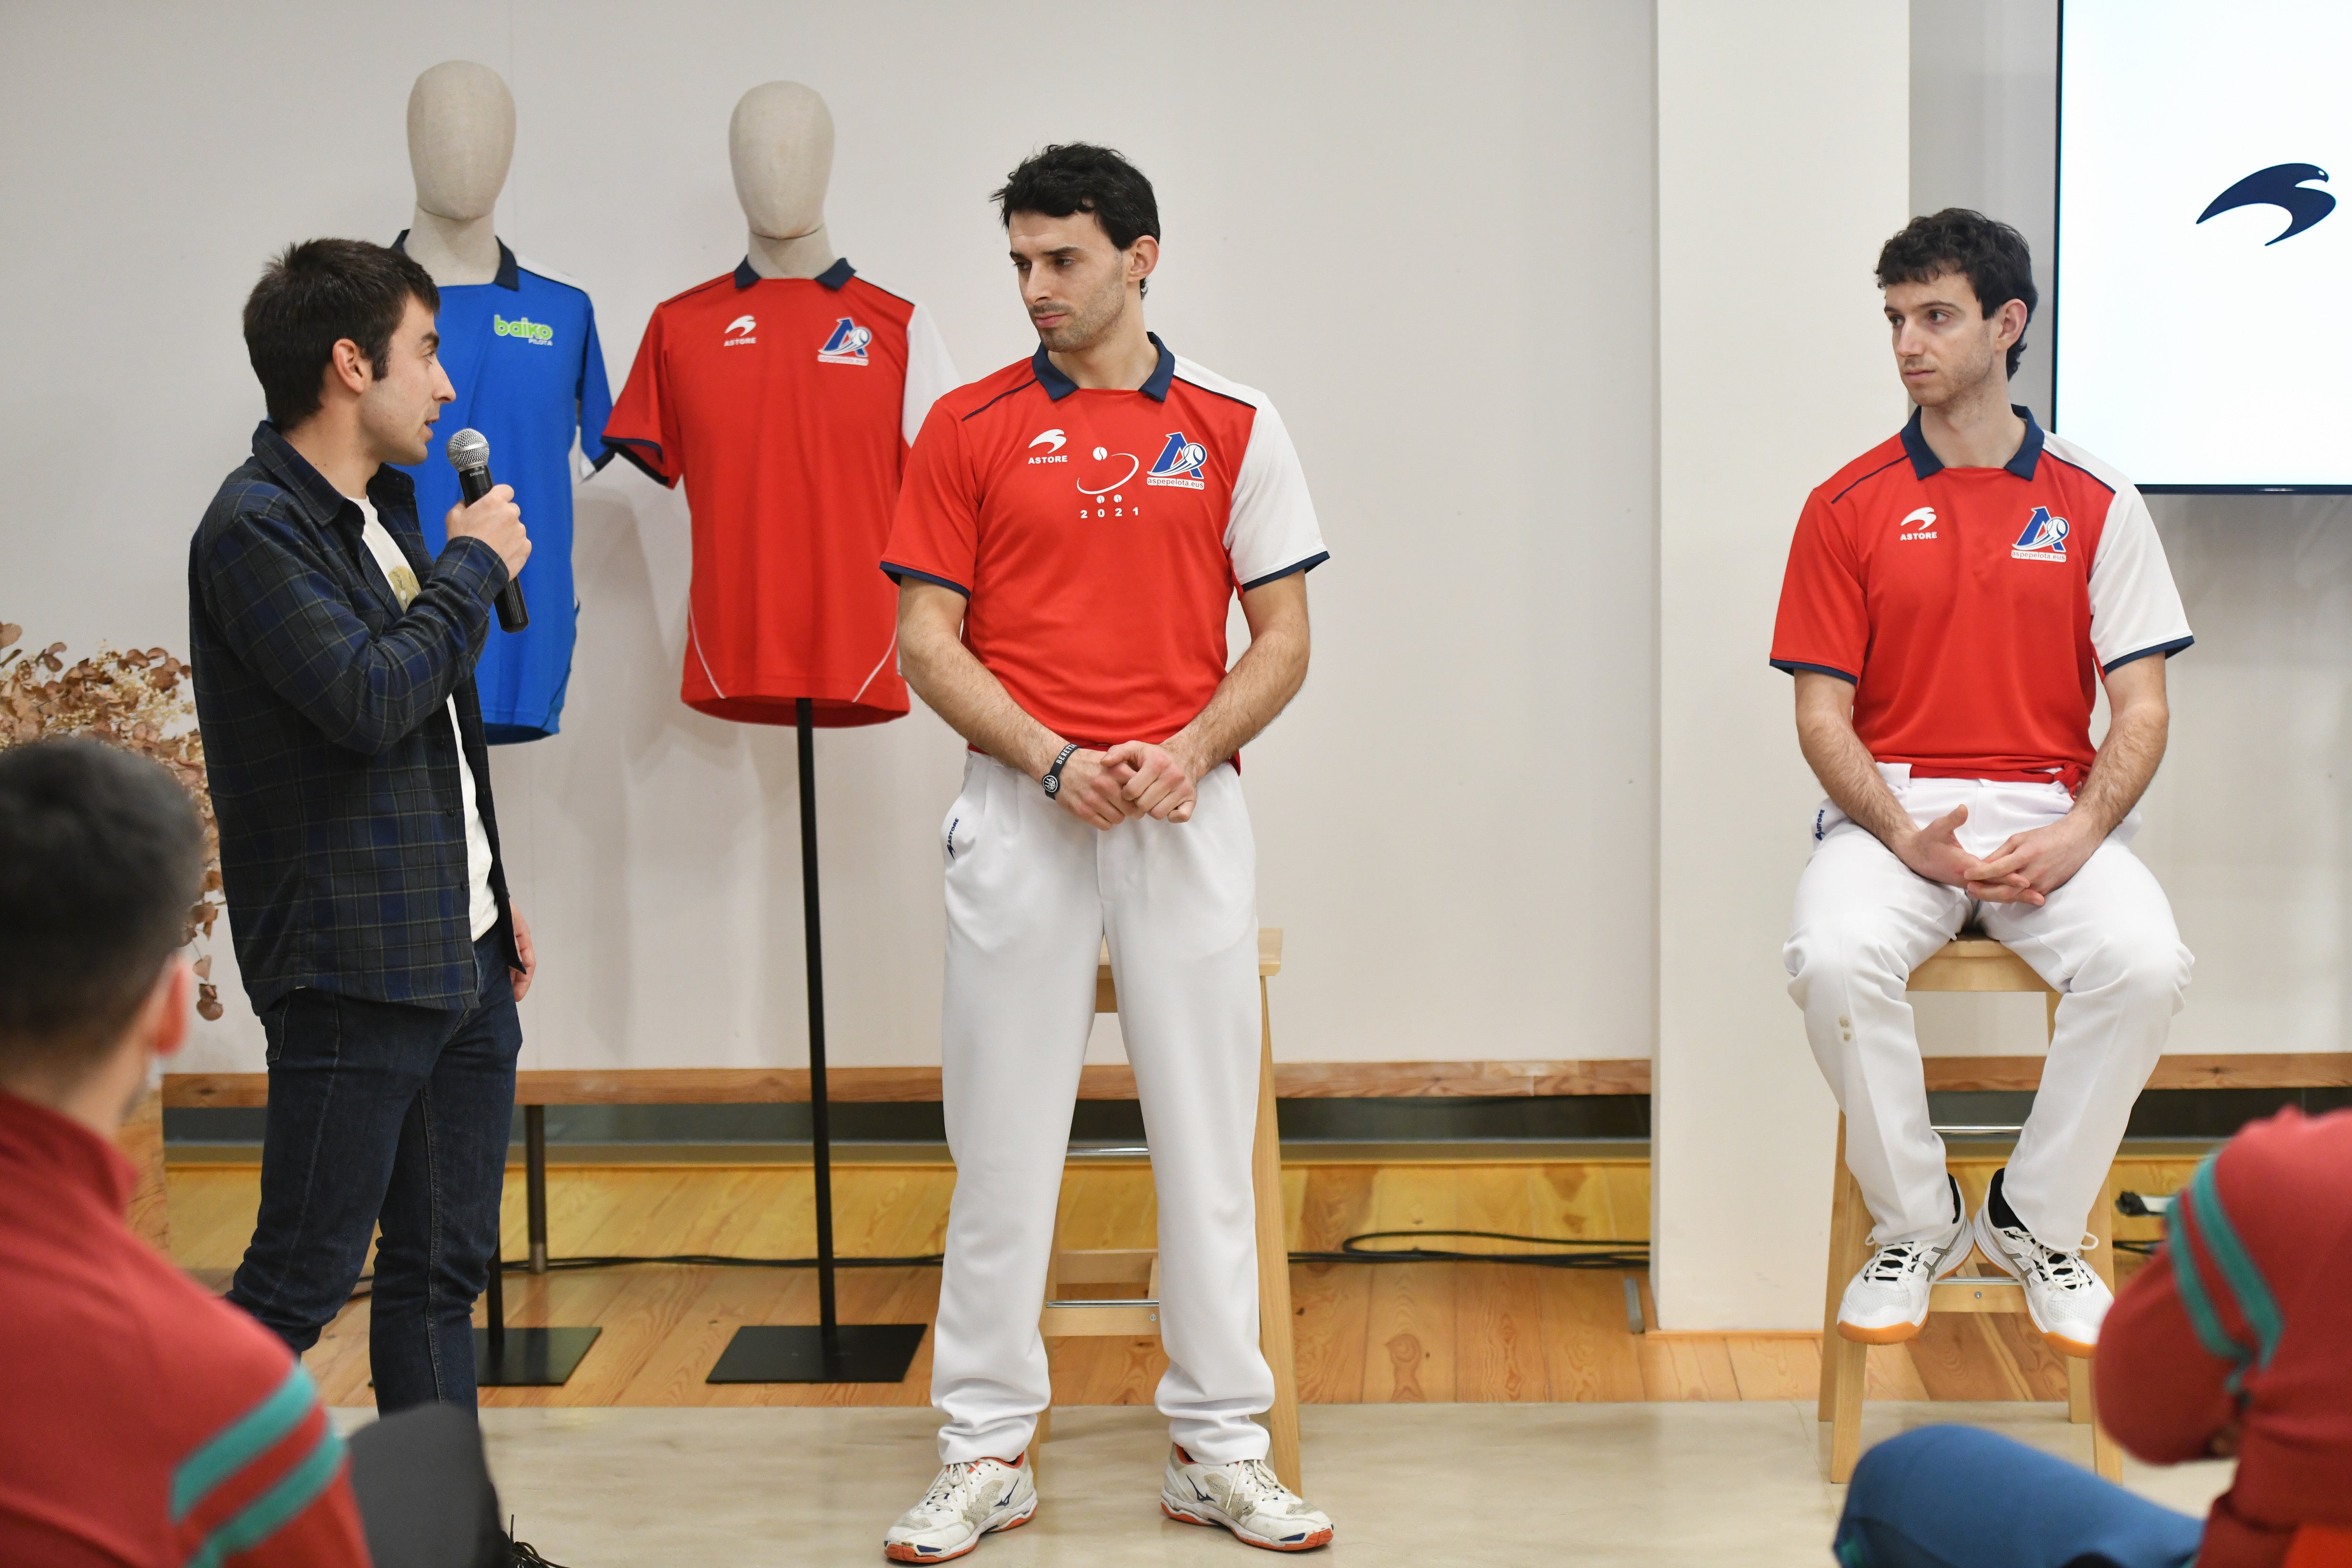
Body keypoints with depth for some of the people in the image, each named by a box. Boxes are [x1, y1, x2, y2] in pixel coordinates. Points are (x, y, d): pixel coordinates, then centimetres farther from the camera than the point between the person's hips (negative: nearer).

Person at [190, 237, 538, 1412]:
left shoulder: (384, 507, 16)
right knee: (301, 1281, -6)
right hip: (354, 972, -9)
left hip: (461, 961, 9)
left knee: (446, 1267, 12)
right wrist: (474, 566, -12)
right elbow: (368, 701, -25)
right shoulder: (256, 528, -13)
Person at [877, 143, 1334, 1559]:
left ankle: (1221, 1448, 15)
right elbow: (928, 639, 2)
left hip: (1190, 811, 1)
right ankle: (988, 1452, 13)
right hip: (1020, 814, 0)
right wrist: (1053, 760, -12)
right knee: (1004, 1138, 3)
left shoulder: (1234, 425, 6)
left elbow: (1283, 639, 5)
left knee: (1207, 1130, 4)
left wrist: (1186, 754, -11)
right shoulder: (969, 428, 4)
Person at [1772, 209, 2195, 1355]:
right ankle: (1916, 1227, -8)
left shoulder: (2096, 506, 7)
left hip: (2054, 811, 1)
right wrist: (1906, 836, -16)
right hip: (1892, 812, 0)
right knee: (1835, 960, -33)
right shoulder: (1849, 507, 6)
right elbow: (1822, 715, 3)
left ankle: (2037, 1225, -6)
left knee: (2145, 962, -30)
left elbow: (2141, 709, 4)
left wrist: (2077, 838, -16)